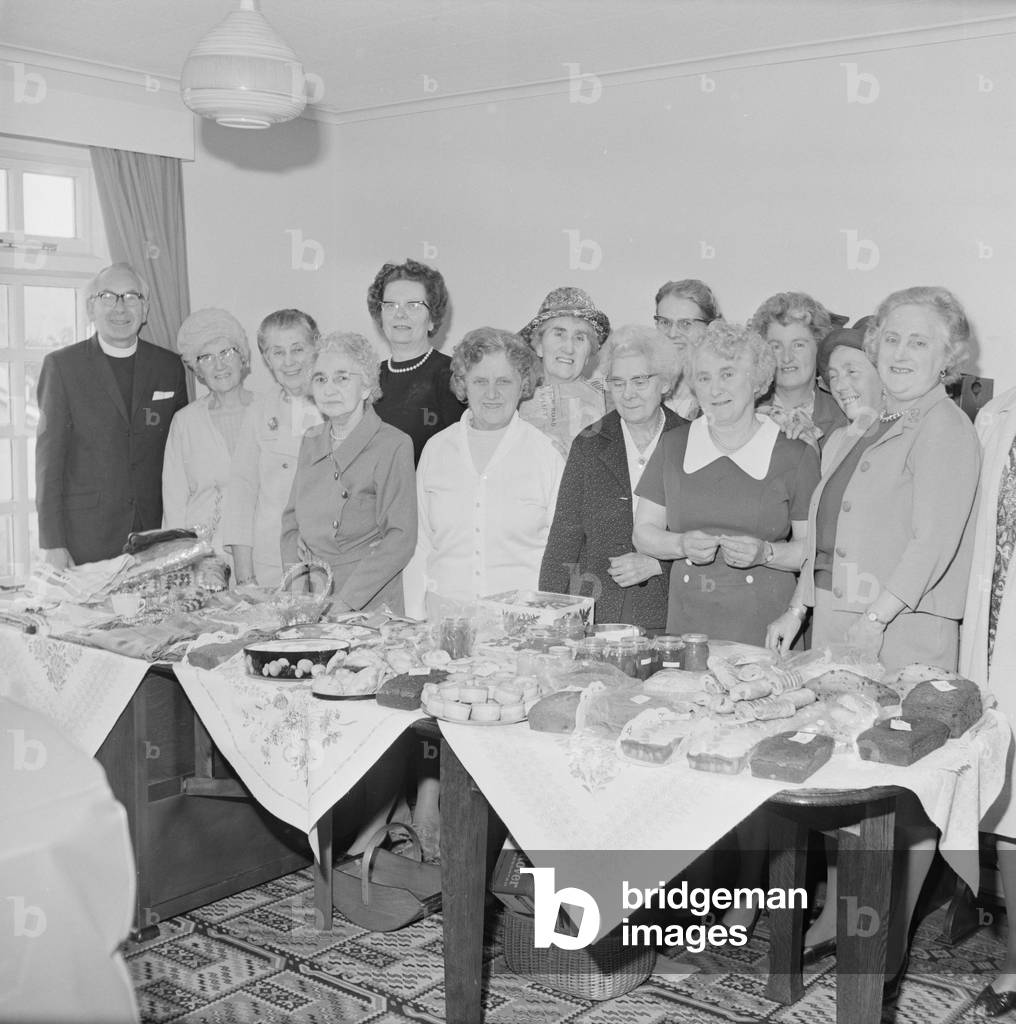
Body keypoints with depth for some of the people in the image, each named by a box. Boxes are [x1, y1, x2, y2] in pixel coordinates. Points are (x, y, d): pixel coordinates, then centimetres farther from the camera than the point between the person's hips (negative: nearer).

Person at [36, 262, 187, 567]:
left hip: (156, 530, 2)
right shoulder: (61, 365, 2)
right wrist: (52, 544, -9)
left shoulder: (170, 366, 8)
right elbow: (49, 455, -2)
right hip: (85, 535, -2)